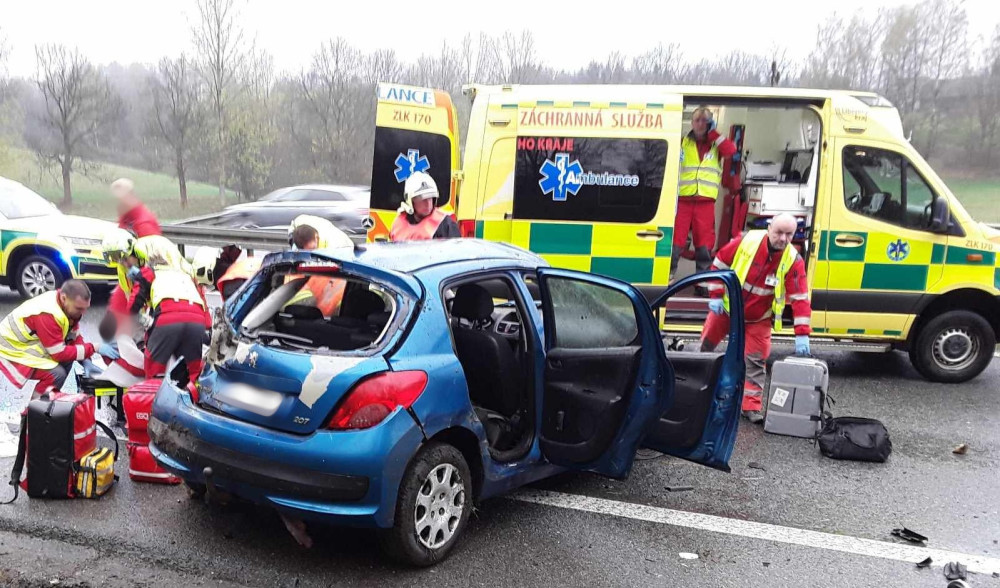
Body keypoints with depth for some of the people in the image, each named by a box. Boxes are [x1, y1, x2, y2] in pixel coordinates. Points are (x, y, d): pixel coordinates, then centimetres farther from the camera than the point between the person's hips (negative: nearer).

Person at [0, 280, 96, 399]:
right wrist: (92, 348, -25)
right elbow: (59, 354, -27)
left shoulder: (68, 305, -7)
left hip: (27, 343, 9)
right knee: (57, 374, -22)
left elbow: (74, 336, 2)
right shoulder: (48, 314, -33)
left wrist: (86, 361, -11)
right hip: (12, 350, -9)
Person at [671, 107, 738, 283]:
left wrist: (713, 133, -2)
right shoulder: (682, 143, 11)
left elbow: (731, 150, -7)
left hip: (706, 201, 1)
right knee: (675, 241, -5)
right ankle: (667, 276, 1)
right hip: (683, 199, -1)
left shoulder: (716, 144, 14)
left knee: (704, 244, 3)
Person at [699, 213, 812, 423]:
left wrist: (802, 334, -30)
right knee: (707, 344, 16)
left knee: (755, 361, -5)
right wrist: (715, 295, -10)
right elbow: (720, 263, -7)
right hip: (727, 307, 1)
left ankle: (751, 406, 2)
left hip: (758, 319, -1)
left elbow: (800, 299, -22)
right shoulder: (746, 241, -20)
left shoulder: (793, 260, -20)